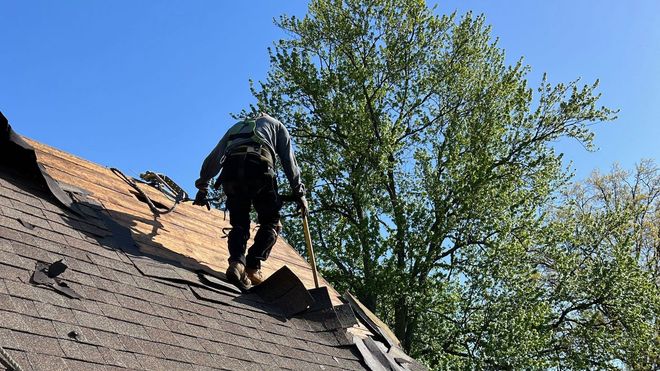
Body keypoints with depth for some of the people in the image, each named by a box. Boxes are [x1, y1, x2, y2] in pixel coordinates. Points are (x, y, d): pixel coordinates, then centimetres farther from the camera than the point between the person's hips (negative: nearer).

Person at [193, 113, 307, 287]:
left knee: (239, 223, 10)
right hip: (259, 166, -3)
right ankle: (253, 267, -10)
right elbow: (289, 160, 19)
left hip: (231, 168, 3)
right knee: (270, 222, 9)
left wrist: (202, 188, 34)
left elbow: (213, 158, 32)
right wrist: (299, 192, 18)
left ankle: (237, 262, -17)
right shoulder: (276, 125, 32)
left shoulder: (236, 126, 40)